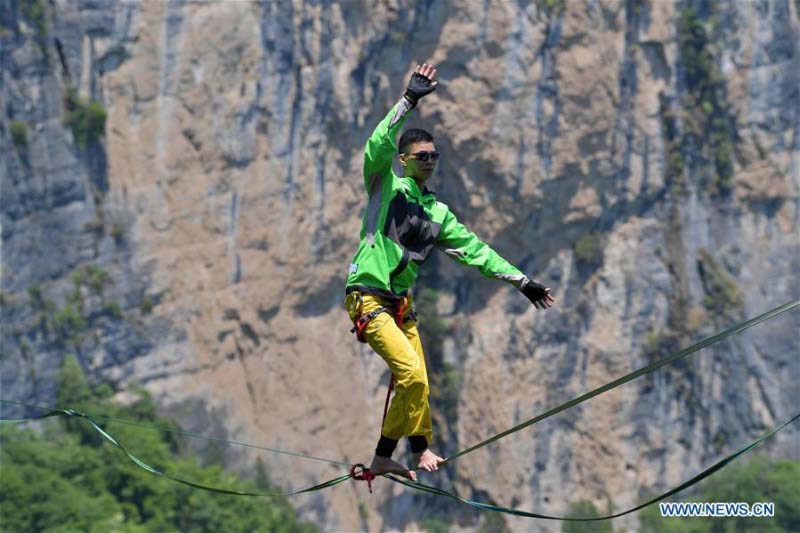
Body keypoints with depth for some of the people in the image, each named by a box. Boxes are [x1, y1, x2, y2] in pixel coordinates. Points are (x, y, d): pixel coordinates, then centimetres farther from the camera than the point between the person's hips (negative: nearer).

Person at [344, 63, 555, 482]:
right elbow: (379, 146, -19)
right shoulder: (386, 187, -1)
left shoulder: (437, 213, 16)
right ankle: (419, 449, -9)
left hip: (401, 304, 7)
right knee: (412, 372, -20)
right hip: (368, 297, -7)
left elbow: (475, 250, 17)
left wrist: (521, 281, 13)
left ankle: (384, 458, 8)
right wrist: (409, 101, -28)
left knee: (413, 383, 2)